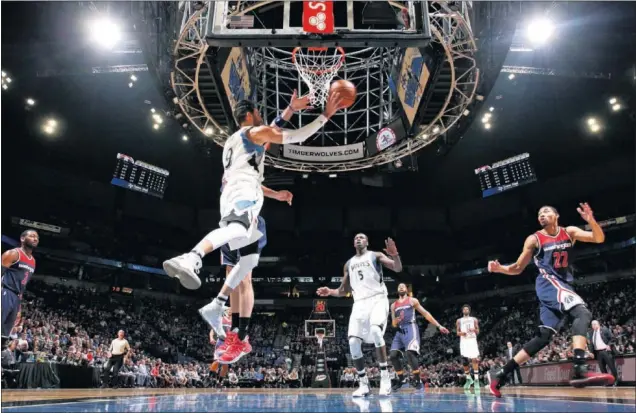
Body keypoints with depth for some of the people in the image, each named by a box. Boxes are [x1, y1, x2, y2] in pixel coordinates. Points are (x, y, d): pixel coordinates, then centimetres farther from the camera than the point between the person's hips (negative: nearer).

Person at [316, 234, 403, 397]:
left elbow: (398, 268, -6)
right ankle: (363, 384, 3)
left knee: (375, 330, -31)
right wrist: (330, 292, 2)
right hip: (359, 303, 5)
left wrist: (395, 254, -26)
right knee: (353, 342, -9)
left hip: (378, 299, -5)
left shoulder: (376, 256, 6)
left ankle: (385, 377, -20)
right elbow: (343, 290, 22)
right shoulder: (349, 264, 19)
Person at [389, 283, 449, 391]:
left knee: (410, 353, -25)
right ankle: (400, 379, 10)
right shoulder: (393, 305, 19)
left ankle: (417, 380, -13)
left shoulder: (413, 301, 9)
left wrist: (439, 326, 1)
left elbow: (426, 314, 7)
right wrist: (396, 320, -8)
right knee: (393, 355, -6)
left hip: (410, 328, -5)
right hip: (400, 331, 5)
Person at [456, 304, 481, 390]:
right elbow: (457, 332, 10)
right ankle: (468, 379, 14)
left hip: (472, 341, -1)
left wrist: (474, 330, -14)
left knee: (474, 360, -11)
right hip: (463, 342, 1)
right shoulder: (459, 320, 11)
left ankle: (476, 380, -9)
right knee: (464, 361, -2)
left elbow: (478, 332, 8)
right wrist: (461, 333, -12)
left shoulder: (474, 319, 9)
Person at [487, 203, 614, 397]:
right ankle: (580, 370, -42)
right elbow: (518, 268, 5)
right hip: (549, 283, -5)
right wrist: (500, 268, -15)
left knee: (544, 336, 0)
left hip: (564, 285, 5)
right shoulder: (534, 239, 1)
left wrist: (591, 220, -19)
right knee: (583, 313, -30)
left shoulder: (569, 232, 12)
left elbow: (599, 239, 0)